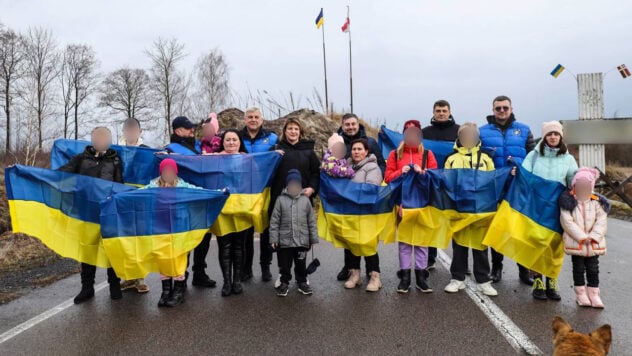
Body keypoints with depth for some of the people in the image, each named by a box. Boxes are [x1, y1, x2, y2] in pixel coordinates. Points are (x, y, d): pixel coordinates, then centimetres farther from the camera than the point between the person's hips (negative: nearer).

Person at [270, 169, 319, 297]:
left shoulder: (305, 200, 3)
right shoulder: (281, 200, -2)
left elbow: (311, 221, 6)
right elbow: (274, 221, -1)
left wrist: (314, 239, 5)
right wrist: (274, 238, -5)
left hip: (302, 241, 1)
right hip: (284, 241, -1)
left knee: (301, 264, 11)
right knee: (285, 265, 9)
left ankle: (302, 282, 27)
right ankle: (284, 283, 24)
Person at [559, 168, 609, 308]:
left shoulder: (597, 202, 2)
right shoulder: (568, 202, -7)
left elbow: (602, 221, -2)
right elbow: (567, 222, -12)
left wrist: (593, 236, -16)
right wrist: (582, 237, -17)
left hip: (594, 243, 2)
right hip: (575, 242, -2)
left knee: (593, 269, 9)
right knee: (579, 268, 7)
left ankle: (594, 294, 19)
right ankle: (581, 293, 19)